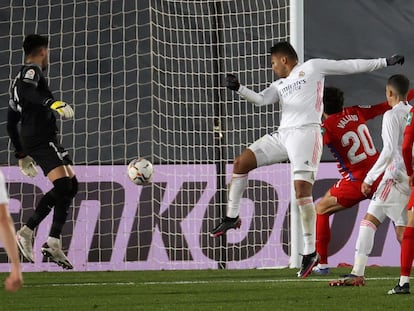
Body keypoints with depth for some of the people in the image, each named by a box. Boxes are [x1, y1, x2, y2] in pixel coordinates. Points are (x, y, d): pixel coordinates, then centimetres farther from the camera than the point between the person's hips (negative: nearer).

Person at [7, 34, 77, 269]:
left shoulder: (19, 79, 27)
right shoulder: (32, 71, -1)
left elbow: (11, 122, 29)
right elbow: (27, 91, -26)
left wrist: (22, 155, 32)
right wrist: (53, 103, -39)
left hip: (30, 140, 10)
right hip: (41, 138, -10)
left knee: (70, 185, 7)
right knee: (63, 186, -19)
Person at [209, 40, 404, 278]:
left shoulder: (312, 67, 9)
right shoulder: (280, 85, 26)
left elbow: (350, 66, 9)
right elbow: (261, 100, 11)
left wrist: (385, 62, 9)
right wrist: (238, 88, -5)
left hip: (306, 132, -7)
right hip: (283, 135, 7)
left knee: (302, 189, -17)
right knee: (241, 162, 0)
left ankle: (310, 252, -15)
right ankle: (232, 218, 14)